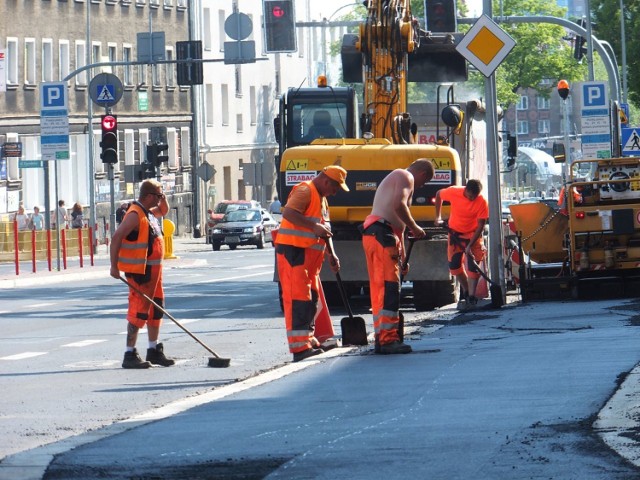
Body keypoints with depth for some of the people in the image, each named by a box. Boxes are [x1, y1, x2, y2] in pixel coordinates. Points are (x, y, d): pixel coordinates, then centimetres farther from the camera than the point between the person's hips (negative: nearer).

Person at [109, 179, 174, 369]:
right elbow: (116, 237, -23)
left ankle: (154, 351, 27)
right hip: (140, 272, -10)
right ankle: (130, 355, -7)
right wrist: (114, 266, -24)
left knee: (156, 309, 16)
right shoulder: (135, 215, -17)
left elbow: (163, 211, 36)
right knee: (138, 311, -9)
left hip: (153, 270, 10)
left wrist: (163, 200, 13)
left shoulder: (149, 212, 13)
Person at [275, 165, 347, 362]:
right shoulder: (305, 191, -12)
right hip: (293, 251, -10)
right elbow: (288, 213, -27)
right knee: (298, 297, -15)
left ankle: (309, 339, 26)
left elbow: (324, 232, 28)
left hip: (310, 255, 10)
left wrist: (331, 255, 21)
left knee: (311, 297, 16)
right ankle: (300, 346, -20)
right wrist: (314, 226, -30)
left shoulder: (322, 198, 21)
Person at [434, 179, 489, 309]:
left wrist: (470, 246, -27)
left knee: (473, 264, -14)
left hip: (473, 234, -3)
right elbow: (438, 195, 1)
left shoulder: (482, 202, -25)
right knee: (454, 265, 3)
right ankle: (466, 291, 21)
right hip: (455, 232, 3)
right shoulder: (454, 192, -21)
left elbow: (481, 225, -22)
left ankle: (471, 296, -15)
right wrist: (438, 216, 0)